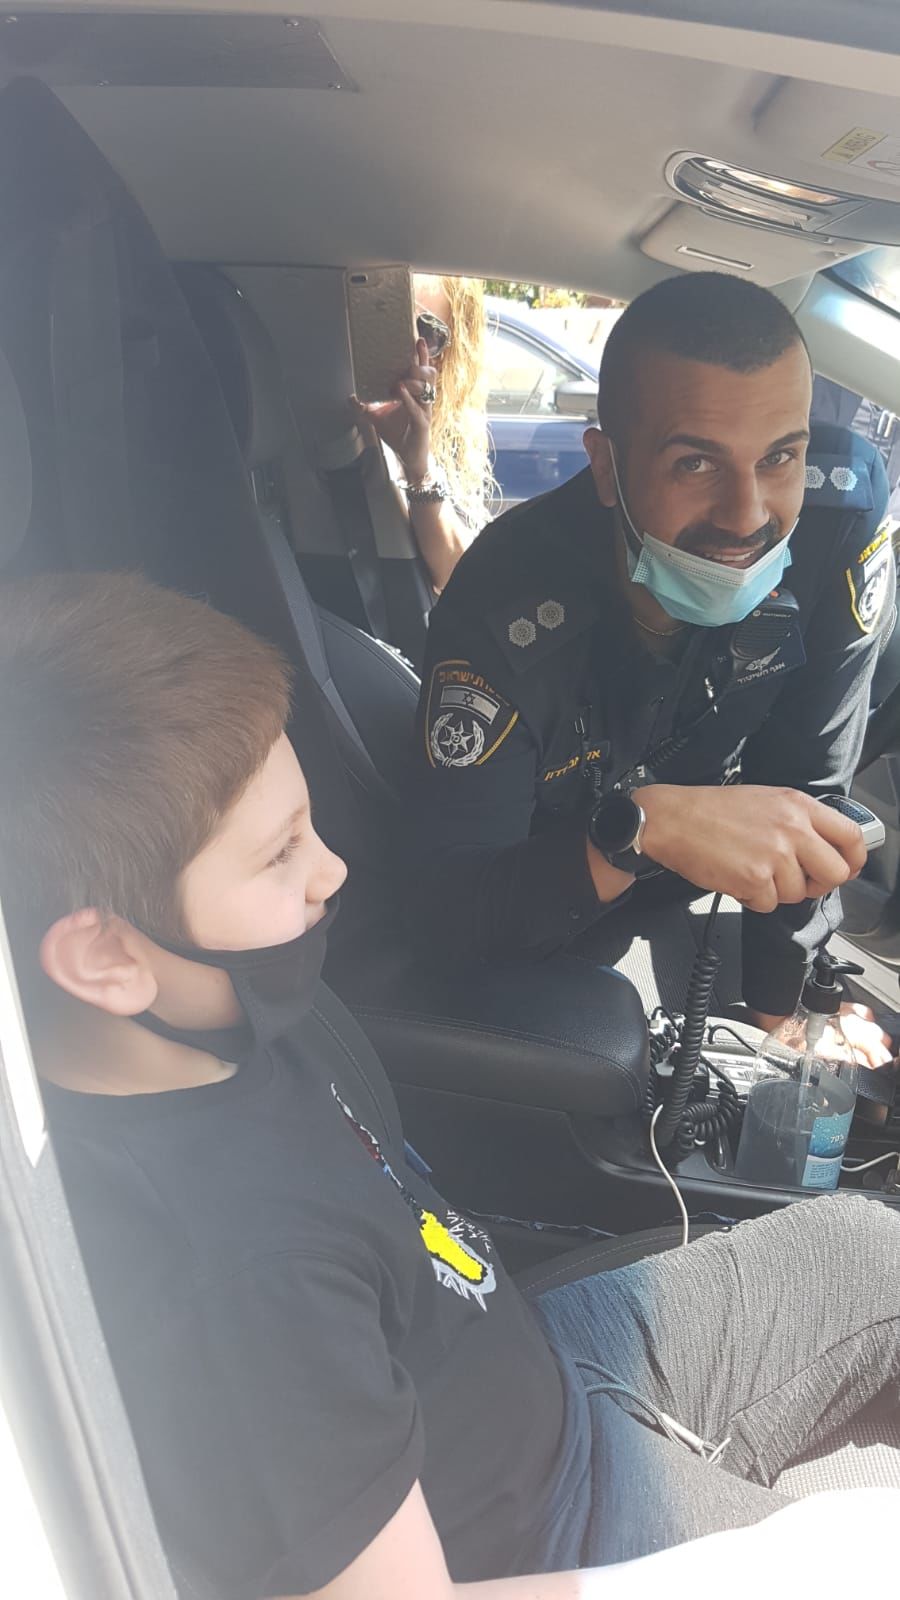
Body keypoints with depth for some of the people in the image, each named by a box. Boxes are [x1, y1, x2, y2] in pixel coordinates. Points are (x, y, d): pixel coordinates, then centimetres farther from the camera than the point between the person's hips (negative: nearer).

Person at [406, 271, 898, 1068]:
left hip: (702, 890, 3)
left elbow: (806, 783, -14)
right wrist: (643, 824, -49)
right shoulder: (505, 607, -34)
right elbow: (447, 911, -33)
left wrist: (784, 1001, -11)